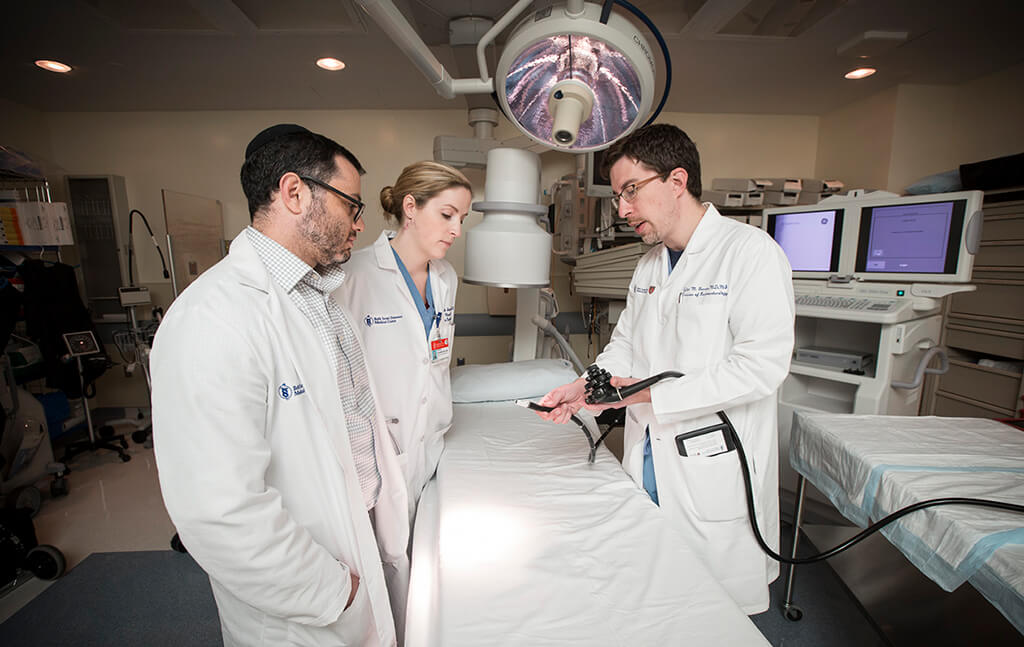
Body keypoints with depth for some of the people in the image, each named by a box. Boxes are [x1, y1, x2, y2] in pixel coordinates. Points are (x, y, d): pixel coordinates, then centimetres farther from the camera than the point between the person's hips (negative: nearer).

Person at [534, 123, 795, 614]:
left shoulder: (751, 252, -14)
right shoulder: (648, 265, 9)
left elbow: (762, 365, -21)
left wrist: (652, 393, -22)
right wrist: (585, 386, -4)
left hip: (714, 469, -6)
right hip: (647, 459, 6)